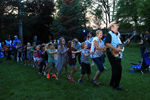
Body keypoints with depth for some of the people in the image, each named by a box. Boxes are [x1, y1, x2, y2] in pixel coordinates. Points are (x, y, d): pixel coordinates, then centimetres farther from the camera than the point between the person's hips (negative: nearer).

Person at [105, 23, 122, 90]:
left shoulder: (117, 34, 18)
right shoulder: (109, 34, -10)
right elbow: (107, 44, -21)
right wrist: (115, 49, -24)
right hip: (112, 54, -9)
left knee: (115, 68, 13)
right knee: (118, 68, -11)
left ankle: (112, 83, 26)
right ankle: (115, 84, 2)